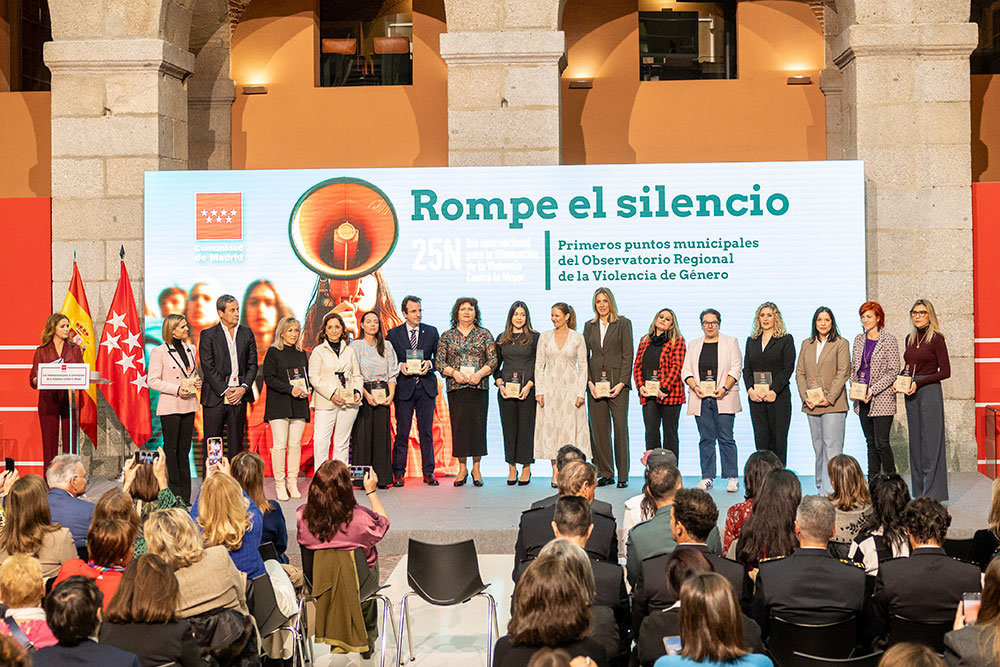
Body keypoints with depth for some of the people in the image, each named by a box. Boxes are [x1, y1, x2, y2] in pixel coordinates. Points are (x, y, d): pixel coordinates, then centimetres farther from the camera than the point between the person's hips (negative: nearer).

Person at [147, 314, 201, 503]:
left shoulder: (191, 349, 12)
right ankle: (173, 494, 3)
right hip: (170, 406, -5)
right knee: (171, 449, -1)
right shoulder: (159, 352, -5)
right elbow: (152, 380, -8)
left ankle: (185, 496, 11)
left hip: (188, 405, 5)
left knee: (184, 449, 8)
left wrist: (198, 381, 2)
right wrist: (177, 389, -17)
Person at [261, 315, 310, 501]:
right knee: (280, 444, -8)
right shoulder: (273, 352, 0)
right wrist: (290, 389, -15)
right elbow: (268, 378, -7)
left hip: (299, 405, 4)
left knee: (295, 444, 2)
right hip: (279, 404, -4)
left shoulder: (302, 353, 16)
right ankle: (279, 484, -1)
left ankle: (292, 482, 8)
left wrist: (306, 390, 0)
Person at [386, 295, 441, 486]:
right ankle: (398, 473, 6)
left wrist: (429, 364, -9)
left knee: (426, 431, 5)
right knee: (402, 432, 0)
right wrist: (400, 366, -12)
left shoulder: (431, 332, 8)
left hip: (426, 387, 2)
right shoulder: (393, 334, 4)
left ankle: (428, 472, 11)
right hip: (404, 387, -1)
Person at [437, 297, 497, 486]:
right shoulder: (447, 336, 8)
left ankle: (476, 468, 9)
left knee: (478, 424, 0)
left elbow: (493, 360, 2)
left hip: (479, 387, 0)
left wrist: (480, 373, -14)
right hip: (455, 387, 0)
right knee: (458, 426, 0)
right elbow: (439, 361, 4)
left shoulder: (484, 335, 7)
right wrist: (454, 373, -13)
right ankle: (462, 467, 10)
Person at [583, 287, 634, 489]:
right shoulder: (589, 326, 14)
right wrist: (589, 382, -3)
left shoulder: (623, 323, 3)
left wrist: (621, 383, -11)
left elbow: (628, 355, -2)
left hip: (617, 382, -3)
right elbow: (585, 356, 10)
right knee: (599, 428, 3)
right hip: (595, 383, 4)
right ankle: (605, 473, 11)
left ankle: (623, 475, 1)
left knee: (620, 427, -4)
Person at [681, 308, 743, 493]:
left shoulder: (730, 342, 8)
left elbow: (736, 369, 0)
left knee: (726, 438, -4)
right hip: (701, 399, 3)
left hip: (723, 398, -3)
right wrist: (695, 387, -7)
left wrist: (724, 388, -13)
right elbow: (686, 371, 10)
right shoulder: (694, 345, 16)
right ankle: (707, 478, 8)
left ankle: (732, 478, 1)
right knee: (706, 439, 4)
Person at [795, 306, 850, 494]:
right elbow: (800, 372, 12)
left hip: (833, 405, -5)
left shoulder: (841, 343, 2)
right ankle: (821, 489, 15)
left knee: (832, 448, -9)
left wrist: (829, 398, -13)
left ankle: (830, 492, -10)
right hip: (811, 405, 5)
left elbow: (842, 373, -5)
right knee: (818, 449, 8)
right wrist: (805, 397, -2)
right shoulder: (807, 344, 15)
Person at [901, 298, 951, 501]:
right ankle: (919, 492, 13)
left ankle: (932, 493, -2)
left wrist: (918, 383, -16)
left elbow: (945, 372, -9)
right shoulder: (910, 339, 14)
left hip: (930, 392, -7)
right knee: (915, 441, 8)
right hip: (911, 394, 7)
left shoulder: (936, 339, -7)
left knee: (930, 440, -6)